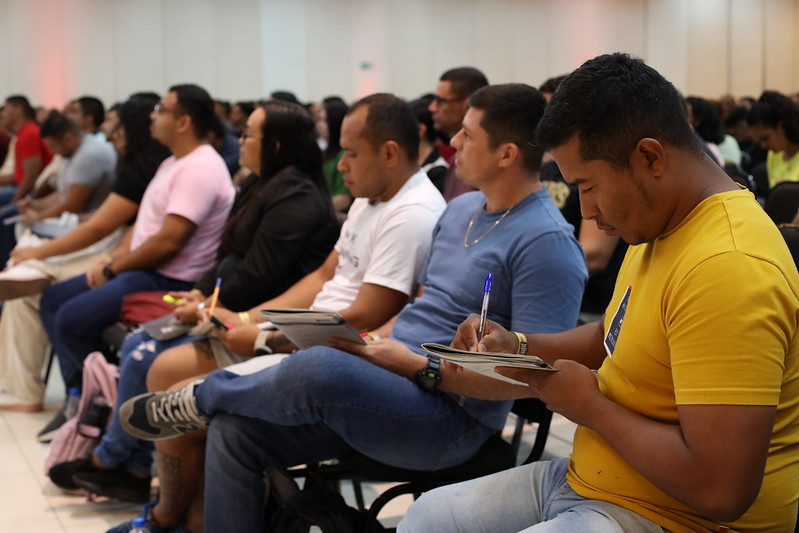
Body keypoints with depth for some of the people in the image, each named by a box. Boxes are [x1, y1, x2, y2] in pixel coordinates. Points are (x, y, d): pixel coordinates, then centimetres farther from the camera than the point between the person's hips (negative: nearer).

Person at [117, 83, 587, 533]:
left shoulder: (546, 242, -16)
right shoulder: (461, 209, 13)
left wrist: (417, 367, -19)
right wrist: (370, 343, 3)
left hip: (452, 420, -9)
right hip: (392, 384, 9)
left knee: (319, 368, -33)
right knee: (235, 429, -4)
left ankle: (202, 396, -1)